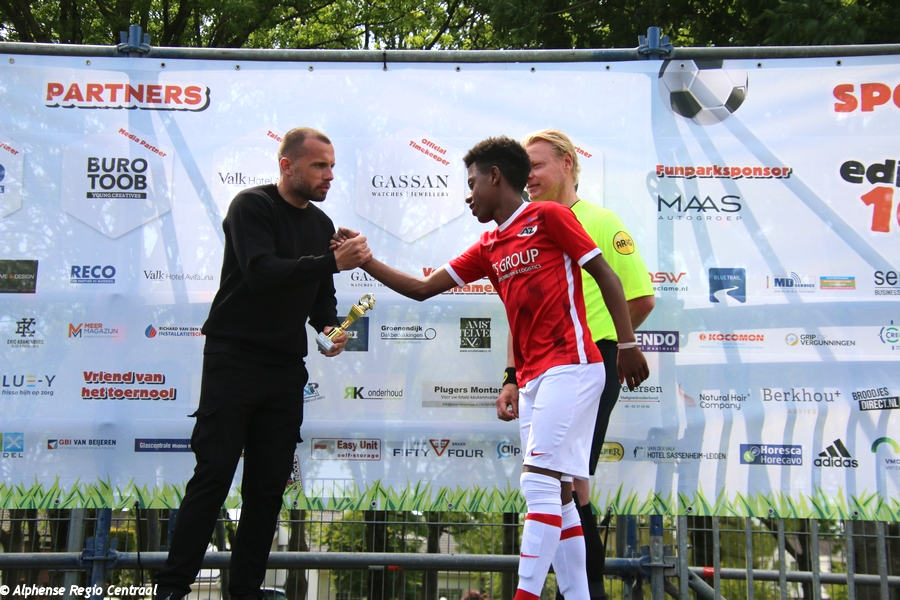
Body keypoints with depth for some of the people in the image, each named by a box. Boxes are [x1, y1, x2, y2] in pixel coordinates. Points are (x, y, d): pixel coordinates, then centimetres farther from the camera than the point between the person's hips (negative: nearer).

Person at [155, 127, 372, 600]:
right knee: (213, 476, -8)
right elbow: (261, 273, -24)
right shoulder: (251, 207, -8)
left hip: (286, 367, 6)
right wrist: (334, 261, -29)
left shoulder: (321, 224, 14)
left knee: (269, 485, 5)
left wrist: (329, 327, 0)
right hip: (234, 360, -6)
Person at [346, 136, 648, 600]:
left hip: (570, 365, -7)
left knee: (538, 483, -13)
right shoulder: (487, 248, 17)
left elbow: (605, 276, -3)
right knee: (555, 493, 5)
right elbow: (421, 288, 18)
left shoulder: (549, 216, -2)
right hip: (533, 377, 7)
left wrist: (627, 345, -9)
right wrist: (366, 261, 12)